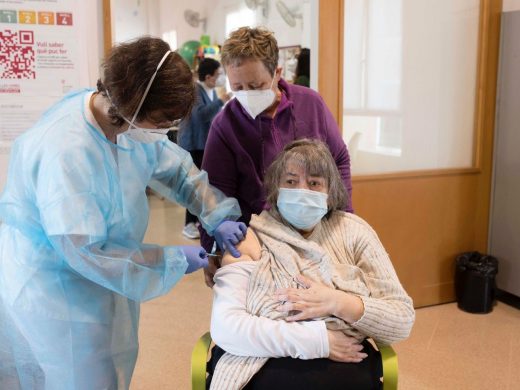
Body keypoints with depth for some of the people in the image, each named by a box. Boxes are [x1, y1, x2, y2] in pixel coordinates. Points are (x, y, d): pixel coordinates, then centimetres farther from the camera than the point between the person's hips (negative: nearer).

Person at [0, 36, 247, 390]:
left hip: (102, 280, 8)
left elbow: (176, 166, 5)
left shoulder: (126, 118, -11)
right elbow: (85, 252, -30)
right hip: (53, 290, -7)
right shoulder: (65, 152, -35)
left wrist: (218, 216, -7)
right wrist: (175, 261, -22)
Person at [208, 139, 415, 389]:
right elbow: (224, 327, -10)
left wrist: (338, 303, -12)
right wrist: (319, 341, -12)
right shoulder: (249, 238, 2)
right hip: (265, 368, -1)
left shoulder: (353, 231, 8)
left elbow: (403, 321, 5)